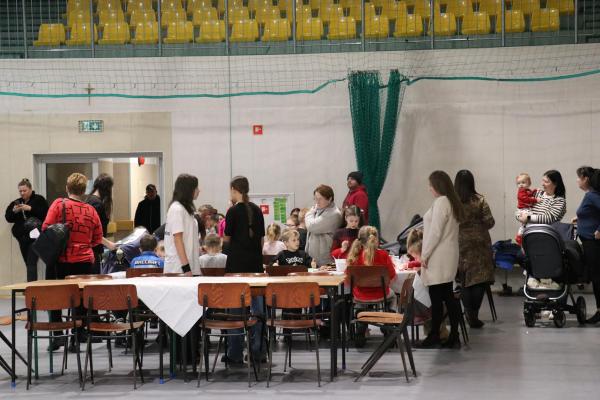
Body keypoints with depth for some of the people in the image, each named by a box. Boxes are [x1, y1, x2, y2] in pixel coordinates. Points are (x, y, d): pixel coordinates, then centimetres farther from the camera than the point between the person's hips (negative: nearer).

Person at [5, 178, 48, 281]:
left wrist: (30, 208, -19)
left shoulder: (39, 199, -1)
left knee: (31, 263, -16)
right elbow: (8, 218, 11)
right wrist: (14, 211, -9)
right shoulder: (17, 202, 15)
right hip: (22, 237, 6)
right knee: (28, 264, 8)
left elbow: (45, 214, -14)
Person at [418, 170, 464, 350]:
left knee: (436, 298, -4)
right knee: (448, 297, 9)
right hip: (449, 255, 9)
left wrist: (425, 254, -12)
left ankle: (434, 337, 1)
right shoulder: (452, 202, 14)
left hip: (438, 256, -9)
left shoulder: (441, 202, -14)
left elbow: (435, 232, -17)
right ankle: (453, 337, 9)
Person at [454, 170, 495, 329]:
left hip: (460, 243, 1)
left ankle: (470, 315, 9)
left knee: (465, 280, 10)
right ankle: (474, 314, 1)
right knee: (479, 279, 4)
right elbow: (490, 222, -7)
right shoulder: (479, 200, -6)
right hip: (479, 243, -1)